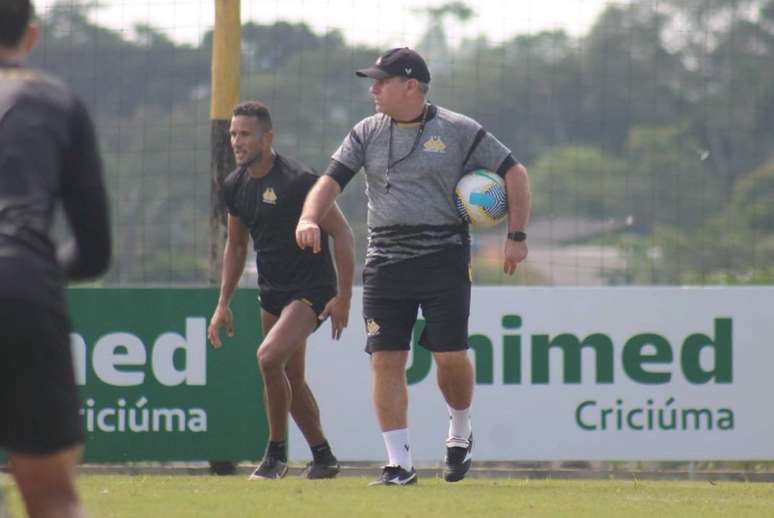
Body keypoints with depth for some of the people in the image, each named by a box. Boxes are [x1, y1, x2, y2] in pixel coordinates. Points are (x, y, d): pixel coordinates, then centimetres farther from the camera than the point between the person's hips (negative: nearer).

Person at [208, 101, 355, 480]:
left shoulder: (298, 180, -18)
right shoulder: (235, 186, 5)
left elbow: (341, 232, -14)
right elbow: (236, 244, 19)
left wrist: (343, 297, -15)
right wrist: (223, 304, 15)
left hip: (311, 289, -8)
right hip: (272, 291, 8)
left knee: (269, 356, -25)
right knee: (291, 378, 12)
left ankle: (276, 452, -10)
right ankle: (323, 457, 26)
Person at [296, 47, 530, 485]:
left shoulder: (459, 132, 0)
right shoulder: (367, 133, 10)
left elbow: (515, 174, 4)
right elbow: (332, 181, 2)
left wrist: (517, 236, -3)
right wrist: (309, 218, -18)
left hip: (444, 257, -3)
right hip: (386, 262, 3)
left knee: (450, 354, -8)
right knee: (386, 359, -5)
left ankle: (461, 431, 22)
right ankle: (400, 464, 0)